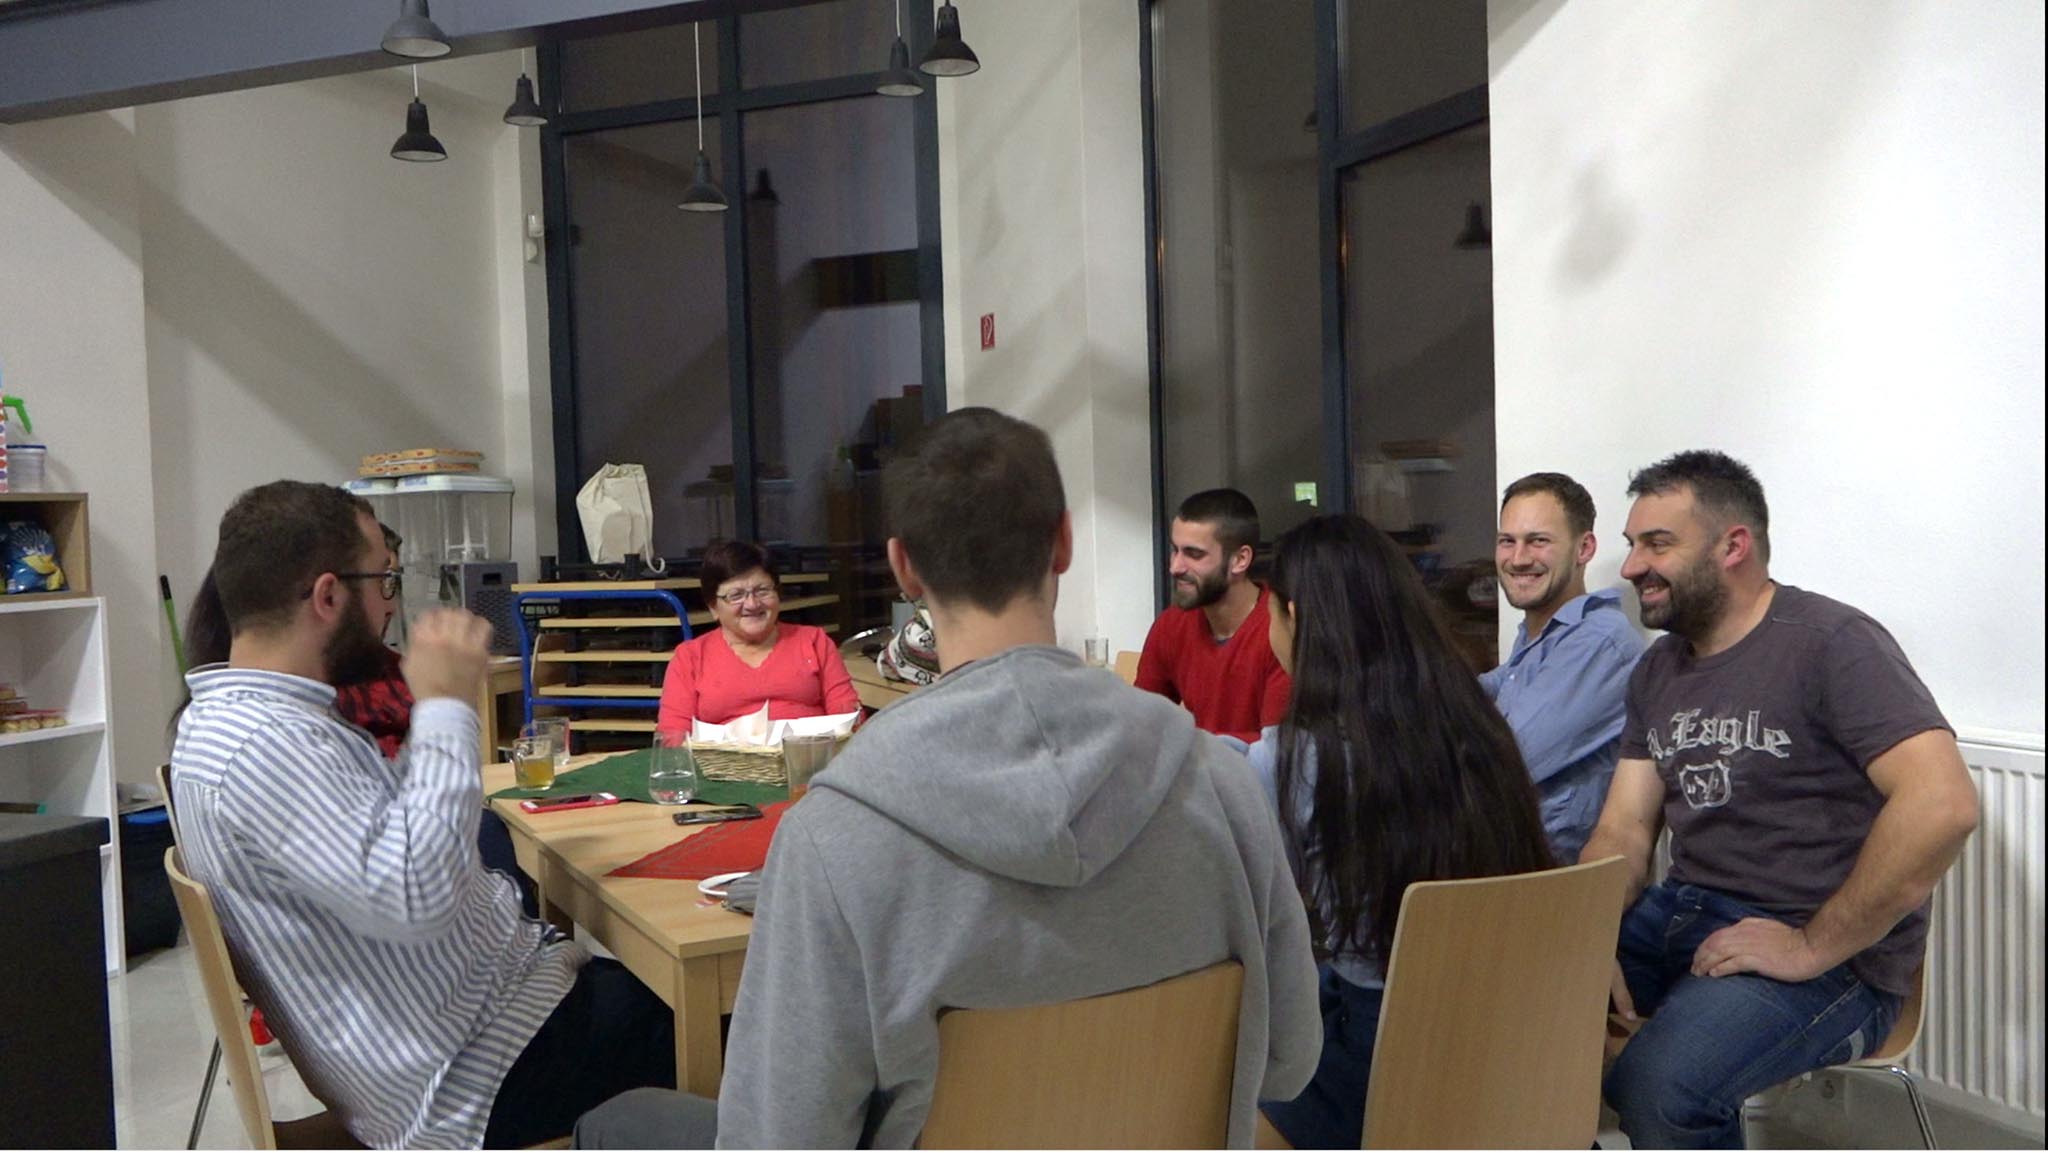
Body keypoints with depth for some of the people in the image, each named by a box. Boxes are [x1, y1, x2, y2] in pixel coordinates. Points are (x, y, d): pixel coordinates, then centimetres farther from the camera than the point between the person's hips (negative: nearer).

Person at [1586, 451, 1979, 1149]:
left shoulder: (1830, 644, -12)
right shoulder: (1656, 672, 13)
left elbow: (1943, 805, -24)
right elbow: (1624, 829, 9)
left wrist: (1813, 948, -20)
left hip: (1831, 958, -7)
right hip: (1682, 912, 7)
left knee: (1659, 1086, -31)